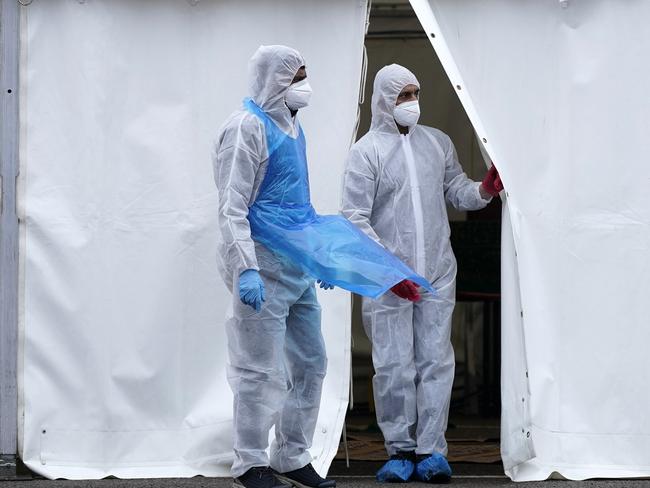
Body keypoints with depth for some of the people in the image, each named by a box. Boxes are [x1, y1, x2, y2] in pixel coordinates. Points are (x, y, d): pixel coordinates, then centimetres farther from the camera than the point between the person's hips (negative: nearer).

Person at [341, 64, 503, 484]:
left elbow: (456, 190, 17)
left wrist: (483, 190, -6)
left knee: (436, 361, 0)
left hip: (437, 273, 4)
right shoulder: (367, 150, -2)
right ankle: (401, 451, 7)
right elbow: (354, 218, -6)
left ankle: (431, 451, 3)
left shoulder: (437, 142, 12)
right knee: (394, 365, -3)